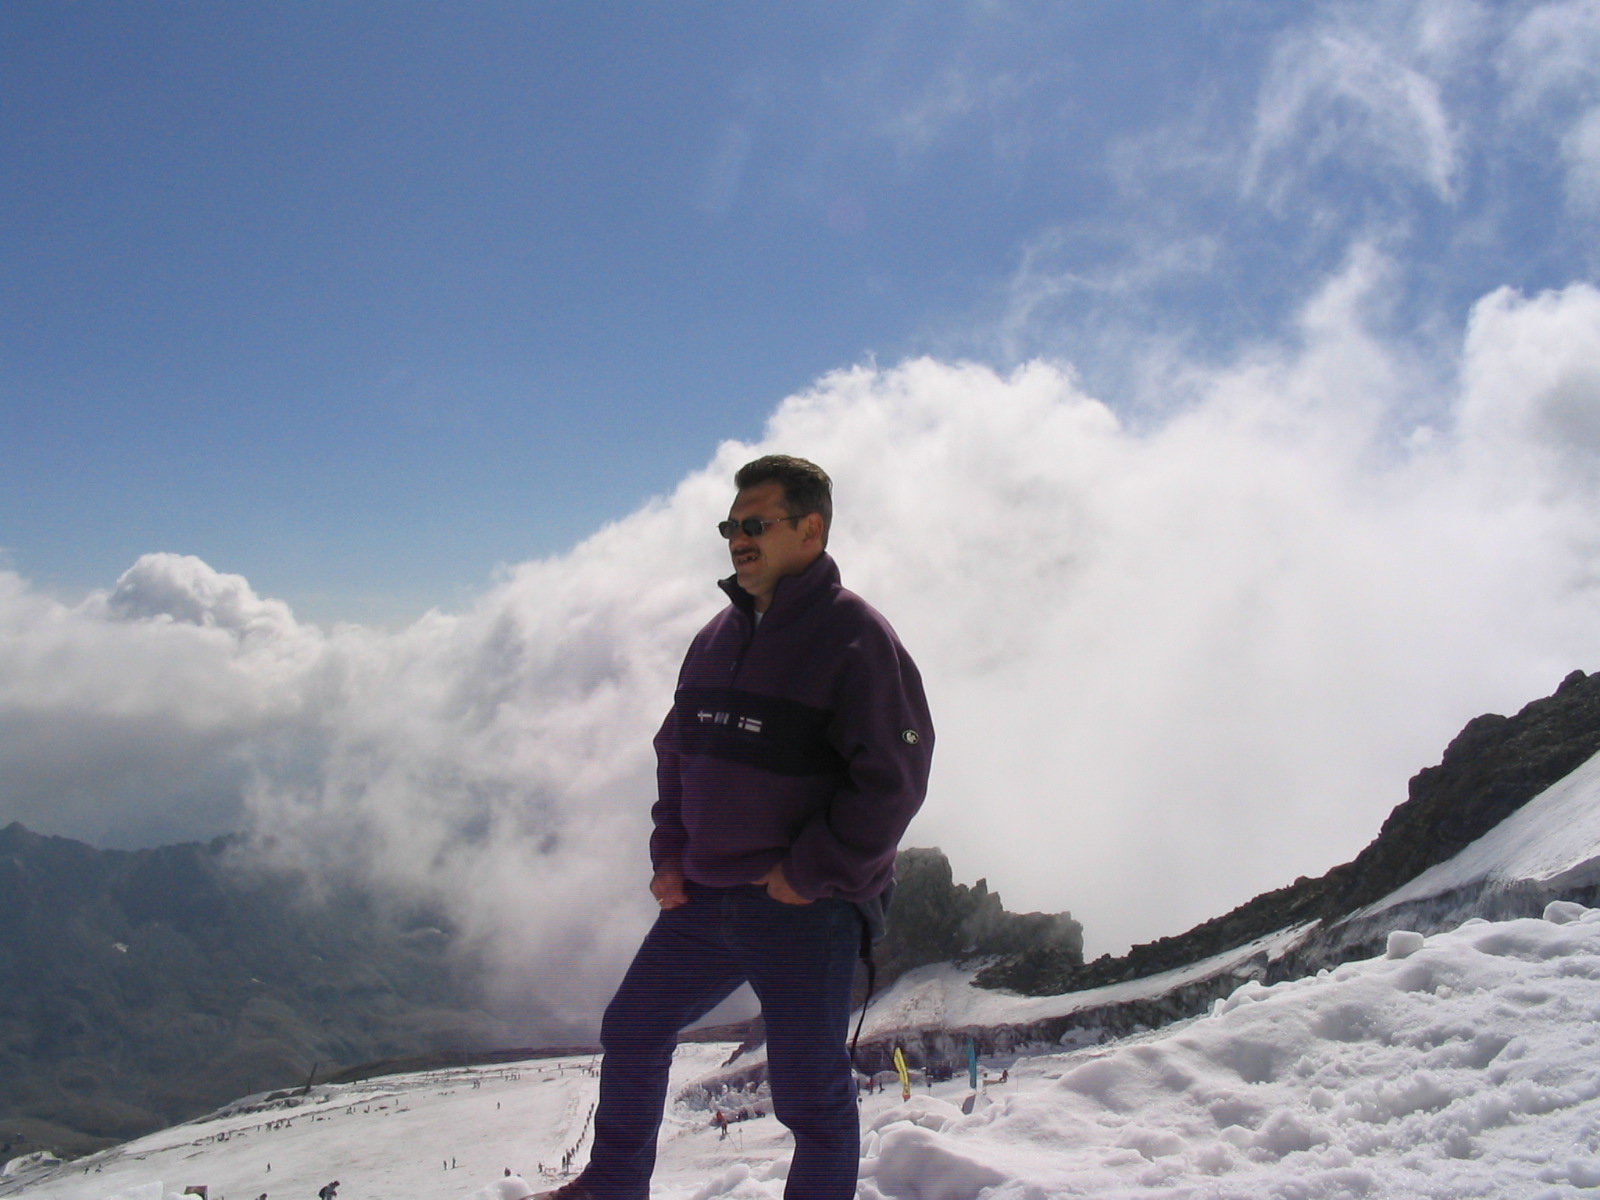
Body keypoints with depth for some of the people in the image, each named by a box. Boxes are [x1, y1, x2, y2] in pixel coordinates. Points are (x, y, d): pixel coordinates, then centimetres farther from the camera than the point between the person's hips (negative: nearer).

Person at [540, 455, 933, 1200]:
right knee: (631, 1032, 18)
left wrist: (810, 873, -17)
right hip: (701, 901, 8)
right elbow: (675, 753, 18)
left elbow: (892, 780, -18)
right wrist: (668, 853, 8)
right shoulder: (719, 635, 9)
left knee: (811, 1095, 4)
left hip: (804, 913, -7)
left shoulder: (854, 636, -13)